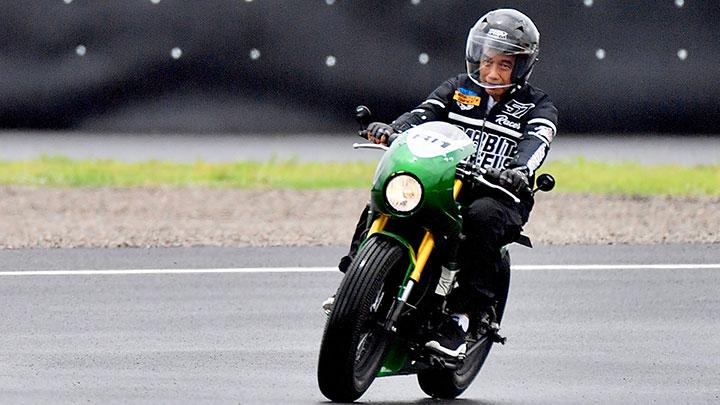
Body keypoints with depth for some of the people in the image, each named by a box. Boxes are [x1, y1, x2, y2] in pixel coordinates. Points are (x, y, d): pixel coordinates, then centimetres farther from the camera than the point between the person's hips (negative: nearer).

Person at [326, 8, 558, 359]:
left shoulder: (537, 106, 5)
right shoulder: (457, 90, 15)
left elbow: (536, 142, -17)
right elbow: (423, 113, -2)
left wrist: (520, 170, -41)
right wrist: (393, 131, -26)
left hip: (500, 196, -4)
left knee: (481, 217, -38)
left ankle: (461, 318, -39)